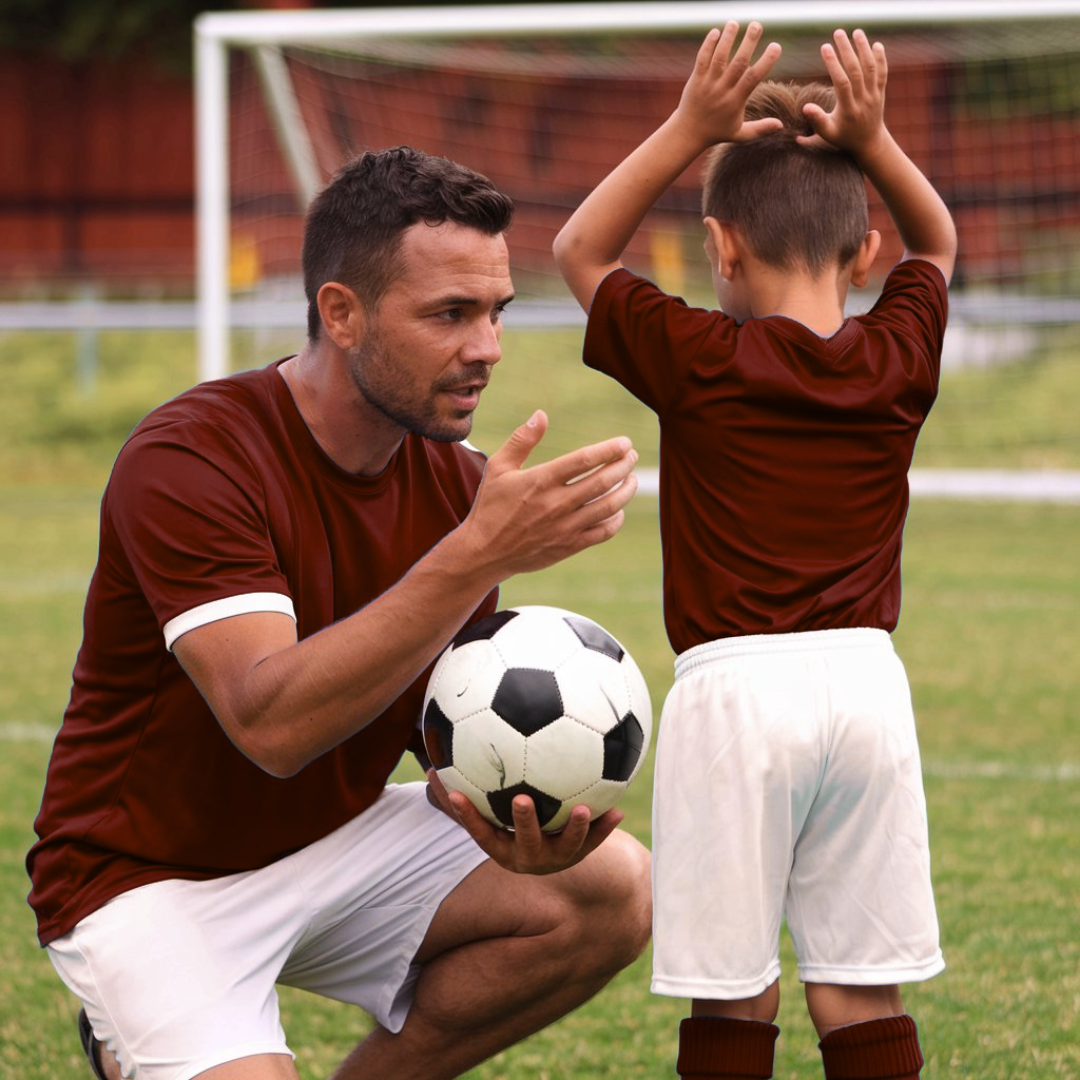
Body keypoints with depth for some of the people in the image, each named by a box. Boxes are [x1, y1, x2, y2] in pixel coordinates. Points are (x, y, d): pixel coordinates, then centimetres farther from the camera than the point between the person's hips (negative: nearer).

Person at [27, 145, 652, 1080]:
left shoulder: (457, 483, -2)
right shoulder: (188, 460, -24)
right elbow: (272, 722, -36)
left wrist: (502, 817, -24)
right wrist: (483, 555, -42)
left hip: (336, 844, 6)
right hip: (151, 881, -6)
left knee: (612, 888, -11)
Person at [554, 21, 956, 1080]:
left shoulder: (699, 361, -5)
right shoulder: (898, 360, 4)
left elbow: (580, 250, 10)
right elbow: (935, 241, 24)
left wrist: (689, 129, 1)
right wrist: (873, 141, 7)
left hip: (735, 686, -3)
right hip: (866, 683, 3)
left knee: (733, 994, 2)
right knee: (861, 990, 7)